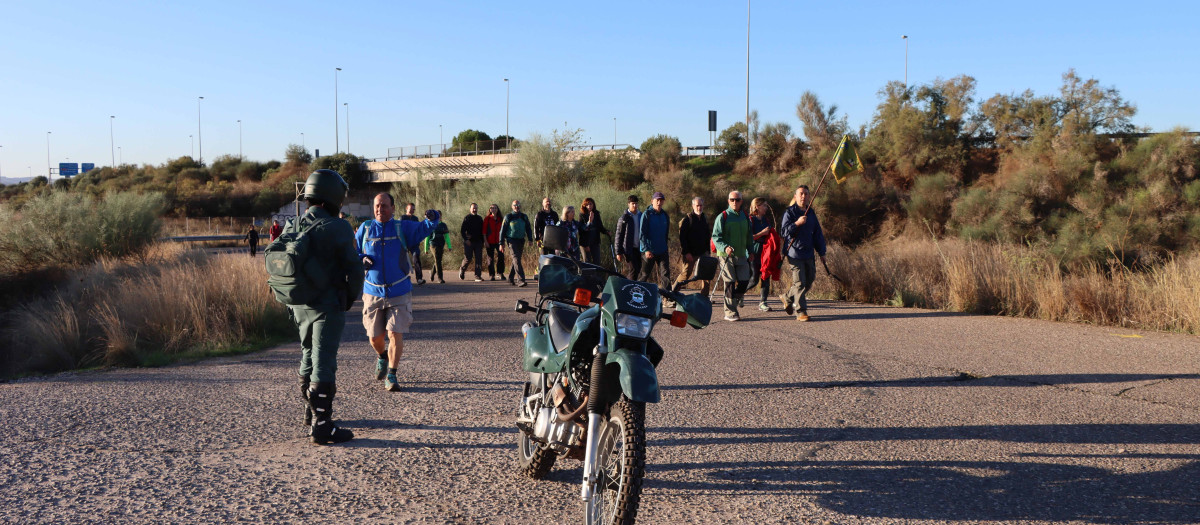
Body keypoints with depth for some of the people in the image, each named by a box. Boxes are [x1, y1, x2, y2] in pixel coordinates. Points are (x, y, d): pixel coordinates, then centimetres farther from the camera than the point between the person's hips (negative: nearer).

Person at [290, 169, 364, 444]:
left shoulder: (293, 227, 5)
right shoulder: (337, 228, -15)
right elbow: (353, 268, -14)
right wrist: (351, 297, 3)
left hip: (299, 306, 7)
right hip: (328, 306, -7)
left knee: (308, 358, 20)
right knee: (324, 365, -4)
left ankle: (313, 411, 35)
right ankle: (322, 426, -2)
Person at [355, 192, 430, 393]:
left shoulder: (402, 228, 0)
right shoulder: (365, 228, 5)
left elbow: (425, 228, -8)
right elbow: (353, 253, 14)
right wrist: (362, 259, -9)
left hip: (399, 292, -2)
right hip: (373, 292, 2)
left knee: (395, 335, -10)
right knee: (375, 337, 8)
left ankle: (391, 376, 1)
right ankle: (382, 356, 42)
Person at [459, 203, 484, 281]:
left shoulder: (480, 219, 12)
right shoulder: (467, 218, -1)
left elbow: (482, 231, 18)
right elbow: (462, 230, -4)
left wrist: (482, 241, 11)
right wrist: (466, 239, -14)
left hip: (478, 242, 4)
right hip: (469, 242, -4)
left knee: (479, 259, -4)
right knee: (468, 259, -3)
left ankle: (478, 276, -3)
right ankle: (462, 269, 25)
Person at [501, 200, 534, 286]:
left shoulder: (524, 217, 11)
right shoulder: (508, 217, 2)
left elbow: (528, 229, 18)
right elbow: (502, 230, 4)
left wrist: (530, 239, 5)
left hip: (521, 240, 4)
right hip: (511, 240, -4)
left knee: (515, 260, 9)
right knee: (516, 259, -16)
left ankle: (510, 279, 21)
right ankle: (522, 280, -25)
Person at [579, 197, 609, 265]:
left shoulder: (596, 214, 6)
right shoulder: (582, 215, -7)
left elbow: (600, 227, 13)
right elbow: (581, 230, -8)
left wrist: (606, 232, -4)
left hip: (595, 242, 4)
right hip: (586, 242, -4)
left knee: (597, 261, 5)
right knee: (587, 262, 3)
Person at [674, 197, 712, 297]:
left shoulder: (705, 219, 13)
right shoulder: (687, 219, -6)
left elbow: (708, 236, 21)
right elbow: (682, 237, -10)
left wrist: (707, 251, 13)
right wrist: (686, 252, -16)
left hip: (703, 252, 5)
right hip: (690, 254, -5)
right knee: (685, 274, -3)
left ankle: (704, 297, 5)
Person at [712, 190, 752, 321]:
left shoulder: (745, 217, 14)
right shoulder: (722, 217, -3)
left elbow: (748, 237, 24)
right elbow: (715, 237, -8)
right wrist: (725, 247, -24)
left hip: (741, 256, 5)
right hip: (726, 256, -5)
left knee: (744, 281, -1)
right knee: (730, 283, -6)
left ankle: (732, 304, 19)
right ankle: (730, 312, 0)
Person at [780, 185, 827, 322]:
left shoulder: (811, 213, 15)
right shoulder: (789, 212, -4)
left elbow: (818, 234, 19)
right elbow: (784, 231, -13)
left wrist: (822, 252, 17)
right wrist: (797, 223, -27)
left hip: (809, 254, 7)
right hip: (795, 254, -6)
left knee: (809, 282, 10)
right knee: (799, 283, -8)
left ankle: (787, 297, 30)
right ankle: (801, 312, -4)